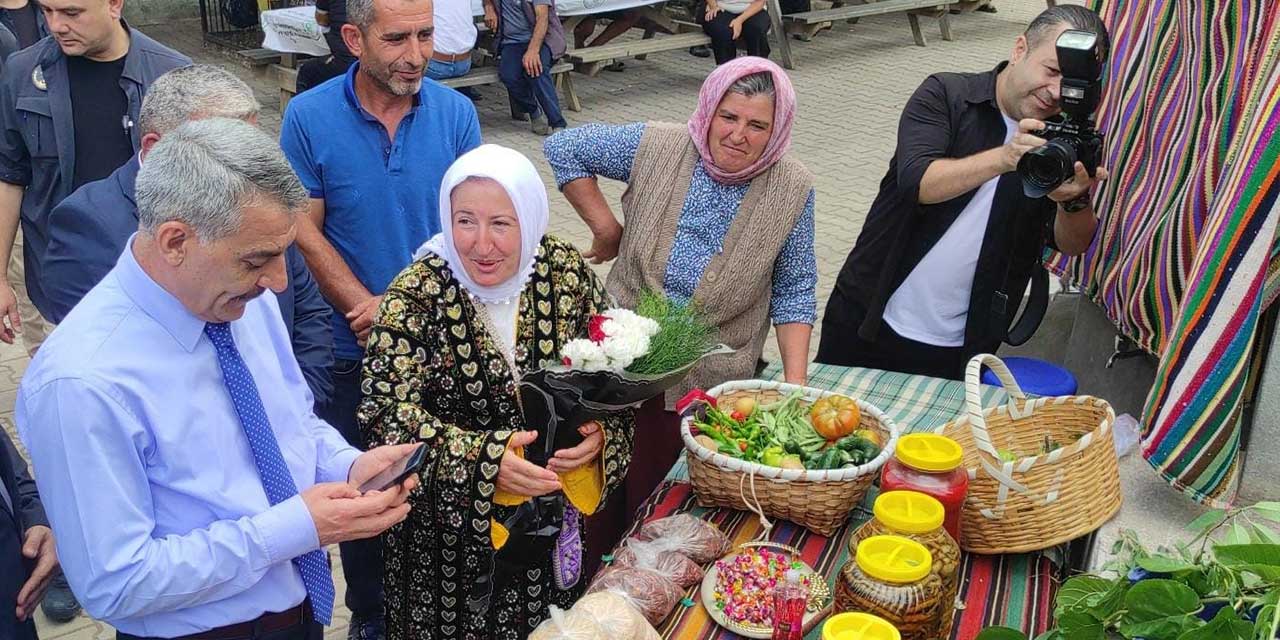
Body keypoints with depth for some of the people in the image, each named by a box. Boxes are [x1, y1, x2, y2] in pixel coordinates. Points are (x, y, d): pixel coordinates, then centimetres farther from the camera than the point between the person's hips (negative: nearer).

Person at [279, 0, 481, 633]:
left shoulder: (455, 112, -6)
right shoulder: (308, 117, -10)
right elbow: (305, 230, -8)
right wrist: (370, 309, -17)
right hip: (353, 349, -1)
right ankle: (370, 617, 37)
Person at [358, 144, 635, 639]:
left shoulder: (566, 272, -9)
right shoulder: (415, 296, -17)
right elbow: (386, 413, -22)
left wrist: (600, 432, -24)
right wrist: (485, 458, -33)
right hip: (449, 526, -2)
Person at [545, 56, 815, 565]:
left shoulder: (792, 190, -5)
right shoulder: (658, 149, -7)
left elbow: (793, 291, 0)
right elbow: (564, 148, 4)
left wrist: (795, 382, -8)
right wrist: (606, 228, -1)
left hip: (711, 386, 0)